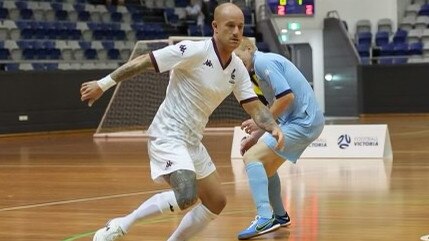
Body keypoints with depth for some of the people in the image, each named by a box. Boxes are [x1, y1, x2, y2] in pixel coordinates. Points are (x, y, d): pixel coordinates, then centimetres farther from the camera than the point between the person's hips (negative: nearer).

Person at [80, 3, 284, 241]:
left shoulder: (238, 68, 4)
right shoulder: (194, 51, -19)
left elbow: (254, 106, 7)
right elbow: (144, 61, -15)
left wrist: (274, 127, -13)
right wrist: (103, 84, -13)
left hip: (192, 141, 9)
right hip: (167, 135, -9)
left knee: (216, 202, 11)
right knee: (187, 196, -27)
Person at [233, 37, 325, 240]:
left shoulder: (262, 61, -12)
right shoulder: (263, 64, 19)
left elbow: (287, 96, -23)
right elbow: (277, 113, 23)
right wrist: (256, 135, 15)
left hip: (303, 121, -10)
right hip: (300, 119, 10)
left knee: (252, 157, -18)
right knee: (266, 166, 22)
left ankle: (265, 218, -27)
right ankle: (280, 216, 36)